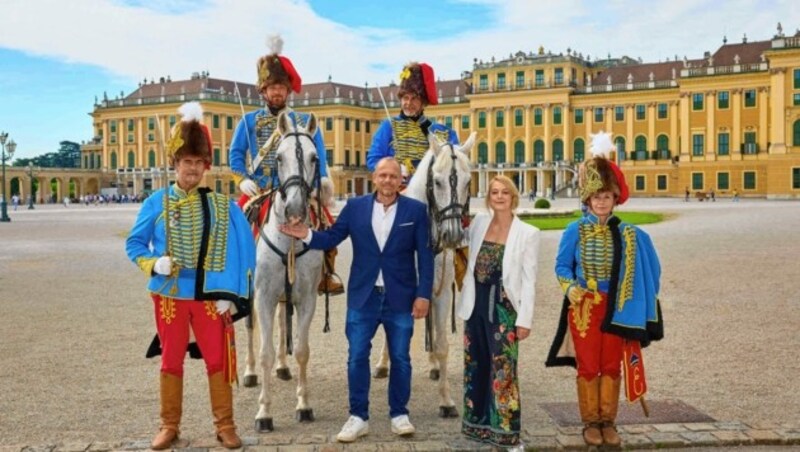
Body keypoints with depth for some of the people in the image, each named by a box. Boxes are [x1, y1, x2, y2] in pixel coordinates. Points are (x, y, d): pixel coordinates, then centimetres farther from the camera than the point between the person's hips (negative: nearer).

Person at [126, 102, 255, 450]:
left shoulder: (223, 207, -1)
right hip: (169, 295, 0)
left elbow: (240, 252, -4)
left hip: (209, 297, 0)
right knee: (171, 361, 11)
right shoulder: (156, 203, -1)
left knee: (218, 360, 5)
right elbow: (134, 244, 5)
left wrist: (230, 294, -11)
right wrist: (154, 264, -15)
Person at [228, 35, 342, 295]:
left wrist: (323, 177, -10)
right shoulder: (249, 122, 11)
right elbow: (235, 154, 8)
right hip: (259, 191, 0)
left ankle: (326, 274, -6)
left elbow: (318, 155, 8)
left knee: (325, 222, -18)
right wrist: (242, 180, -8)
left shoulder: (305, 122, 12)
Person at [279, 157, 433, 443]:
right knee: (357, 357, 4)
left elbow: (425, 255, -3)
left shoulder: (416, 210, -2)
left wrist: (424, 294, -8)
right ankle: (358, 417, 16)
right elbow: (331, 238, 3)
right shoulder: (355, 207, 2)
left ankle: (399, 414, 23)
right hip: (363, 296, 1)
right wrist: (307, 235, -17)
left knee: (400, 358, 9)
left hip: (401, 298, -1)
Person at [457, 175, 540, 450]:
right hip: (476, 303, 5)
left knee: (503, 369, -3)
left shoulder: (528, 233, -7)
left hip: (503, 306, -4)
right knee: (476, 366, 12)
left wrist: (525, 319, -11)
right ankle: (478, 423, 25)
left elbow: (529, 280, -8)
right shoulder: (478, 223, 5)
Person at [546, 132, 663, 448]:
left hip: (615, 307, 2)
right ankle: (590, 422, 16)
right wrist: (570, 288, -17)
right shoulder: (575, 230, -3)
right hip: (584, 307, -2)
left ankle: (608, 422, 20)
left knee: (612, 366, 8)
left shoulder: (627, 234, 2)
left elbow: (644, 269, 9)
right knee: (588, 366, 4)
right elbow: (562, 265, -2)